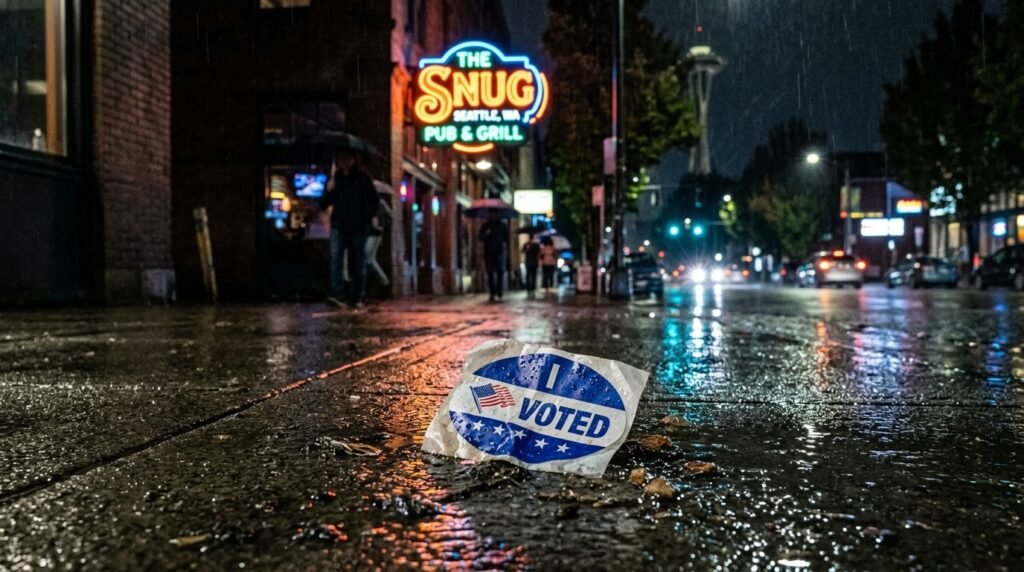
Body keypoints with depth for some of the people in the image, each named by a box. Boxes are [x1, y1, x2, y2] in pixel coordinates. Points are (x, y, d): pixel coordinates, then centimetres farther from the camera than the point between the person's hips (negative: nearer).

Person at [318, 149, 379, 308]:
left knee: (358, 264, 4)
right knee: (335, 259, -16)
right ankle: (336, 295, -24)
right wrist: (329, 192, -6)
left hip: (358, 227, -1)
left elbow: (373, 200, 7)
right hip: (339, 226, 1)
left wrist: (367, 216, -7)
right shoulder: (334, 179, 11)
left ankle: (357, 298, 11)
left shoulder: (362, 178, 6)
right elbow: (323, 205, 13)